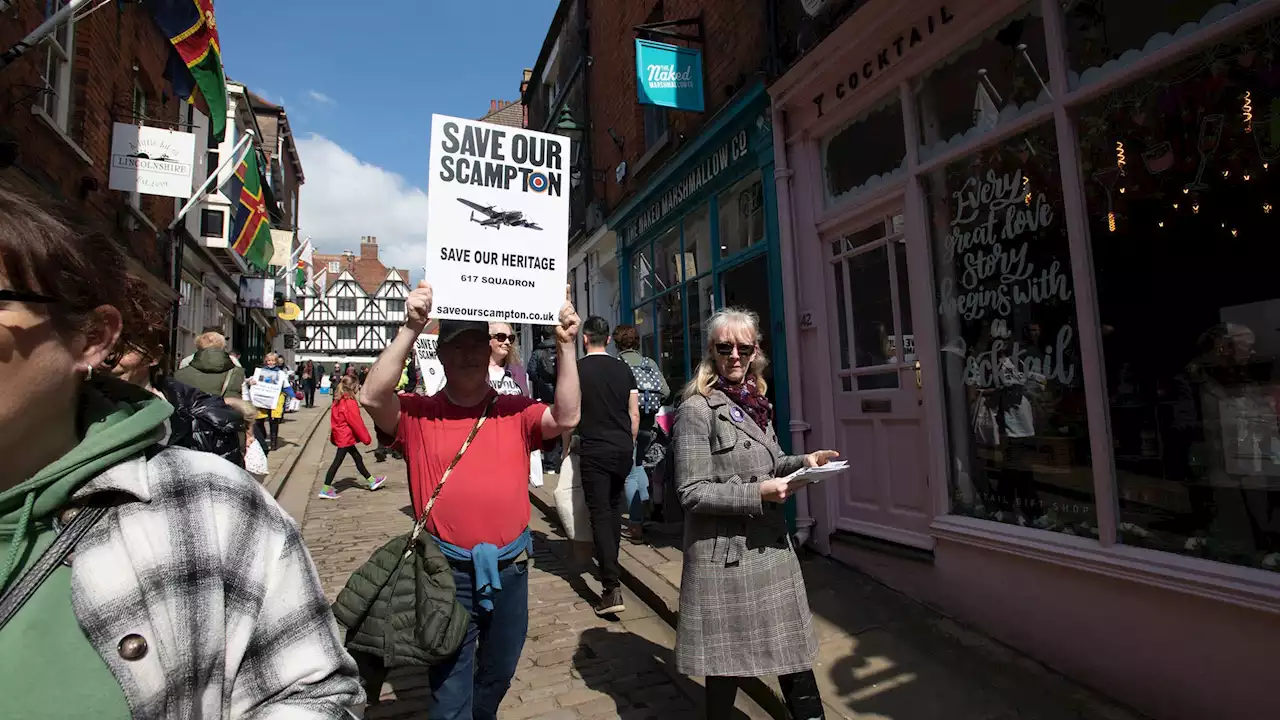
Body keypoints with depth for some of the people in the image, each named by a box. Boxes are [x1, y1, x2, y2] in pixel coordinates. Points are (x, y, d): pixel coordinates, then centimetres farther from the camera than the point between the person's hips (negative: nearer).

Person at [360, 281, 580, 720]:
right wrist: (410, 328, -31)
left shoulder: (516, 411, -3)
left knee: (498, 674, 28)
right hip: (448, 572, -2)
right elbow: (373, 398, -23)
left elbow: (566, 417, -17)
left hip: (510, 569, 3)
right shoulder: (417, 414, -7)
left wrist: (565, 345, -26)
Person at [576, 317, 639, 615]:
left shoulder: (577, 369, -6)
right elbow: (634, 414, 7)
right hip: (623, 449, 5)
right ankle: (610, 565, 37)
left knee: (600, 514, -3)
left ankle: (612, 586, -10)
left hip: (594, 451, -4)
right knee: (615, 507, 21)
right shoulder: (623, 369, 5)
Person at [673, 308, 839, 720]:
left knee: (794, 647, 16)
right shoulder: (697, 409, -13)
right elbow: (691, 492, -17)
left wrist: (801, 463, 1)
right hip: (727, 554, -7)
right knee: (727, 660, 9)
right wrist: (758, 495, -23)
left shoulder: (755, 402, 10)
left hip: (772, 545, 7)